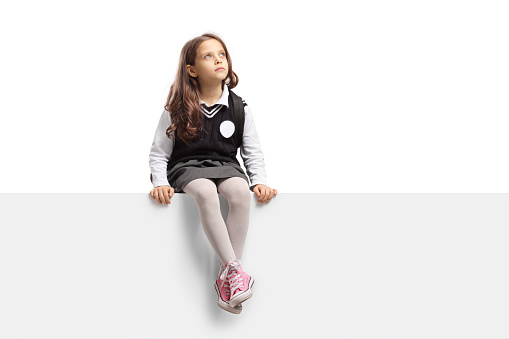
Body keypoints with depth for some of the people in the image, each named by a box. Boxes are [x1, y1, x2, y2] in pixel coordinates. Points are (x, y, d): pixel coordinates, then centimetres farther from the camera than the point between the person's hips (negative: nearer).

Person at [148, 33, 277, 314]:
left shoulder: (239, 108, 7)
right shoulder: (177, 109, 2)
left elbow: (253, 153, 10)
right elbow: (158, 153, 5)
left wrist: (259, 182, -9)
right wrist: (160, 183, -14)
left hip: (225, 165, 2)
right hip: (186, 167, -2)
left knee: (241, 192, -33)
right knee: (206, 192, -38)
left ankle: (224, 280, -29)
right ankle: (235, 270, -36)